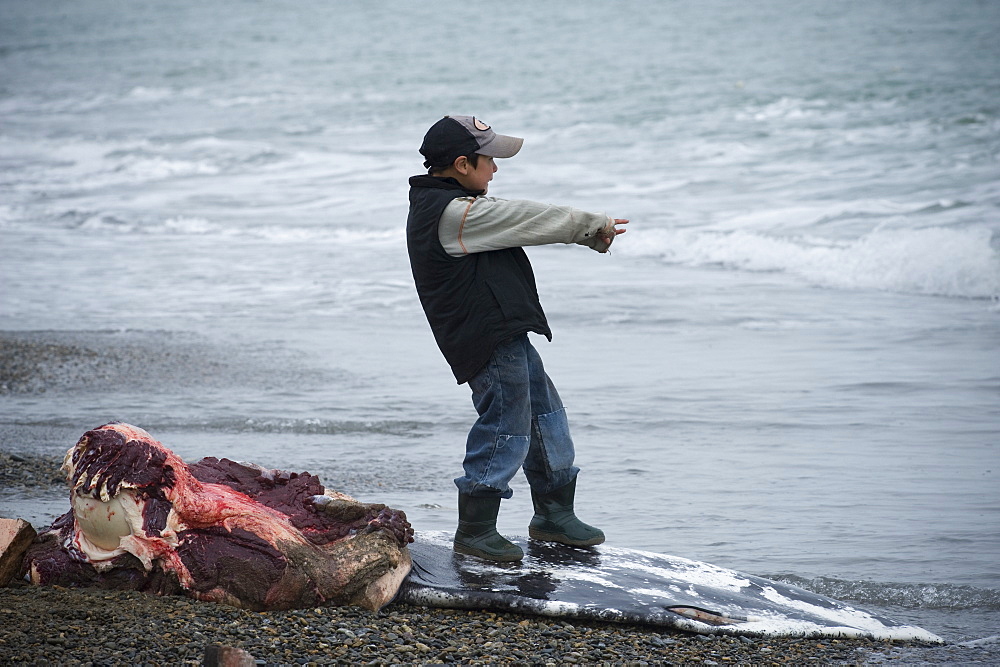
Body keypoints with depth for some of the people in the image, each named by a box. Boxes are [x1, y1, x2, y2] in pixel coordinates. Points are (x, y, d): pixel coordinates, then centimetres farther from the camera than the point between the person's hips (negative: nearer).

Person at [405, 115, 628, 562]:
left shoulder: (452, 206, 14)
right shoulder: (452, 213, -19)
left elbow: (522, 222, 19)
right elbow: (528, 219, -14)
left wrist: (591, 233, 15)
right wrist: (594, 225, -2)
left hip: (506, 335, 11)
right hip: (489, 340, -11)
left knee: (545, 413, 18)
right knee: (505, 429, -5)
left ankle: (553, 514, 29)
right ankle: (474, 531, 5)